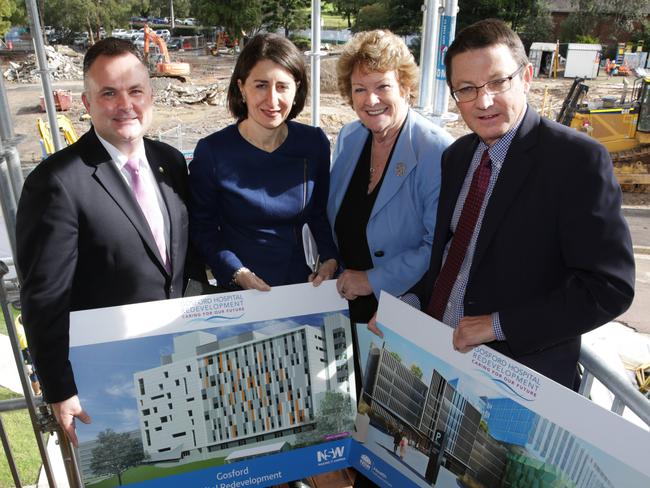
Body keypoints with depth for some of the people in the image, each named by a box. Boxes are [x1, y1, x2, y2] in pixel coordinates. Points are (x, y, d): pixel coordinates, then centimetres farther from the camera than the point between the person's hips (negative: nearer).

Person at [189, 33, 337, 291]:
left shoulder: (315, 143, -1)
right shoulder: (212, 151, -10)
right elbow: (202, 228, -3)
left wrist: (331, 259, -3)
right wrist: (238, 274, -14)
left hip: (300, 284, 2)